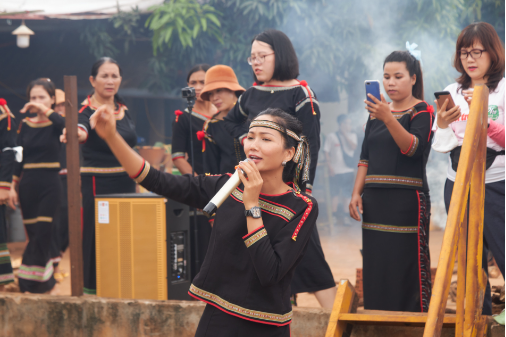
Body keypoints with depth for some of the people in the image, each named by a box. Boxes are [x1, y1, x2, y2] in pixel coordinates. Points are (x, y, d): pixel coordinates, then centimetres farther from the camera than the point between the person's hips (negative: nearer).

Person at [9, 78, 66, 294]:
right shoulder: (25, 125, 9)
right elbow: (20, 157, 13)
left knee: (42, 234, -9)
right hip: (28, 185, 5)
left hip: (50, 185, -5)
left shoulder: (55, 124, -3)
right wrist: (13, 185, 9)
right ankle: (49, 283, 15)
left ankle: (32, 283, -5)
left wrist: (45, 110, -27)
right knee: (35, 235, 6)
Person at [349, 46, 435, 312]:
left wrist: (388, 118, -29)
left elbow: (413, 148, -18)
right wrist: (356, 193, 3)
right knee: (375, 268, 4)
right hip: (375, 201, 5)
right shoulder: (376, 113, 16)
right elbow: (365, 158, 15)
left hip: (406, 200, -5)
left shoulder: (422, 111, -1)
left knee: (406, 268, -9)